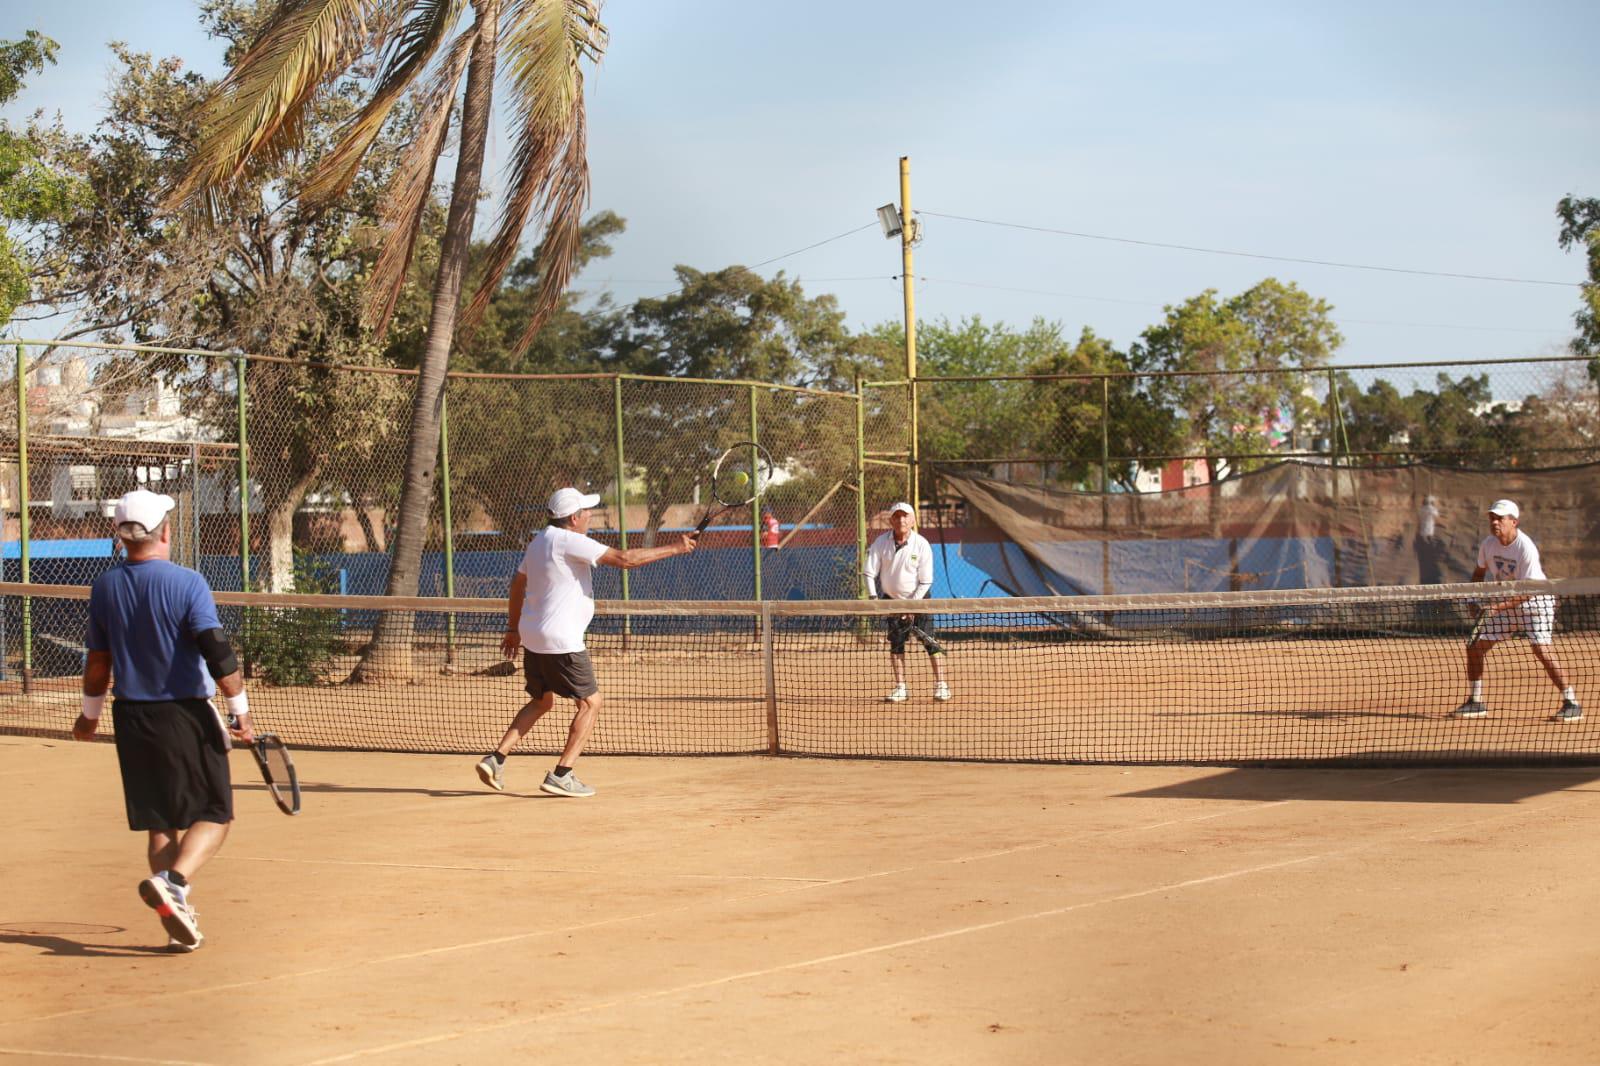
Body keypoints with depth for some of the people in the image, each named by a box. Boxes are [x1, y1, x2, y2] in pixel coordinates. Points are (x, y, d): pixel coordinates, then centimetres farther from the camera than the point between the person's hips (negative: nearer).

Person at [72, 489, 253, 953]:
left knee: (160, 823, 11)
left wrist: (90, 714, 23)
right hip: (187, 715, -5)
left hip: (132, 718, 5)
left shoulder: (104, 588, 3)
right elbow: (218, 653, -18)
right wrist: (240, 710, -11)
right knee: (213, 815, 3)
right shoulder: (186, 583, -12)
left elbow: (98, 661, 9)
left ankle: (179, 924, 10)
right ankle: (173, 881, -21)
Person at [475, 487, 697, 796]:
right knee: (590, 703, 1)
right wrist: (674, 549, -15)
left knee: (542, 701, 22)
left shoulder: (540, 540, 13)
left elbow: (517, 585, 22)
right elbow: (624, 559, -21)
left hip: (533, 638, 9)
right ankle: (561, 775, -3)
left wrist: (513, 628, 31)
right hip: (561, 642, -9)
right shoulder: (570, 541, -16)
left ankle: (496, 759, 12)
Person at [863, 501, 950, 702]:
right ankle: (900, 688, 6)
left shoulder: (922, 545, -15)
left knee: (929, 640, -8)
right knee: (896, 643, 0)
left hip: (918, 599, -2)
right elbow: (869, 573, -7)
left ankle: (941, 685, -2)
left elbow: (925, 581, -12)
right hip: (892, 600, 2)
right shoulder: (881, 543, -10)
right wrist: (873, 598, -17)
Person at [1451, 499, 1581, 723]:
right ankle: (1475, 702, 19)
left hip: (1535, 602, -7)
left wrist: (1500, 607, -35)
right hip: (1504, 605, 7)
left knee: (1541, 648, -26)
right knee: (1474, 647, 2)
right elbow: (1480, 572, 13)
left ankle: (1571, 703, -17)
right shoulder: (1488, 544, -6)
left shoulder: (1526, 548, -26)